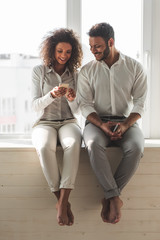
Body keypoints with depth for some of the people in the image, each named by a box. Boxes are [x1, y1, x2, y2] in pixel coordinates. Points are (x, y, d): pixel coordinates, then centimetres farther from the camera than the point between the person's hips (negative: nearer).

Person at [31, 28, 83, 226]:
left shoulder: (75, 74, 9)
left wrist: (72, 99, -17)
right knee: (45, 147, -37)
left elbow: (77, 110, 6)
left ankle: (62, 201, -36)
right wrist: (52, 95, -20)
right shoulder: (39, 71, 5)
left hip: (68, 122, 1)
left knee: (73, 143, -37)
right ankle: (62, 201, -26)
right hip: (45, 123, -1)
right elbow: (35, 106, -1)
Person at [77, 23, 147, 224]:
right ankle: (115, 198, -27)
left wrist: (125, 125, -17)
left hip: (126, 121, 0)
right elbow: (85, 104, 0)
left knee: (136, 147, -33)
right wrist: (102, 126, -17)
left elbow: (139, 102, 1)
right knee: (94, 145, -35)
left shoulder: (134, 67, 4)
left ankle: (109, 197, -21)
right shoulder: (87, 70, 6)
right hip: (97, 121, 0)